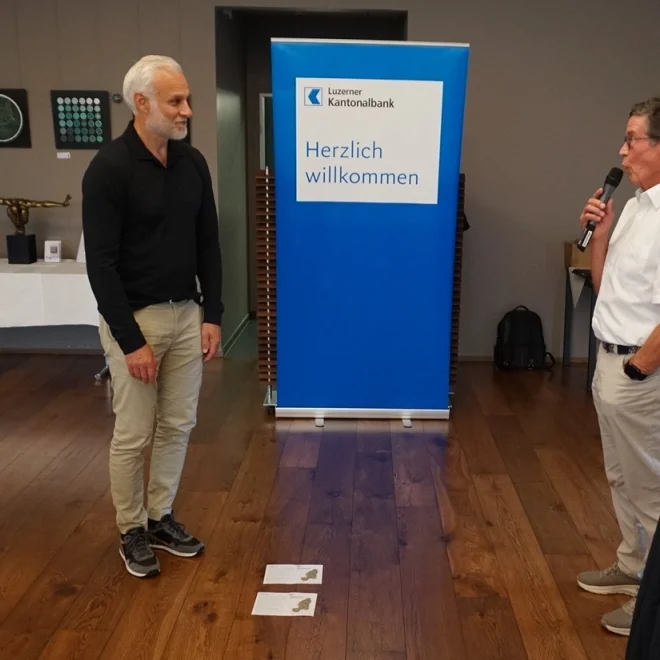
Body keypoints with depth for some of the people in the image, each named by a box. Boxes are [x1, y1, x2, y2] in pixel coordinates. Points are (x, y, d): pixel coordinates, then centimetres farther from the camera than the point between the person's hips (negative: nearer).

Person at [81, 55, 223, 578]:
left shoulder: (193, 163, 3)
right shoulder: (109, 168, -15)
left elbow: (208, 244, 9)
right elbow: (101, 264, -17)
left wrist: (213, 315, 3)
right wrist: (131, 340, -18)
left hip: (187, 315, 6)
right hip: (135, 319, -6)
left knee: (178, 426, 13)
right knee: (133, 435, 5)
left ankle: (161, 519, 31)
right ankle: (132, 531, 25)